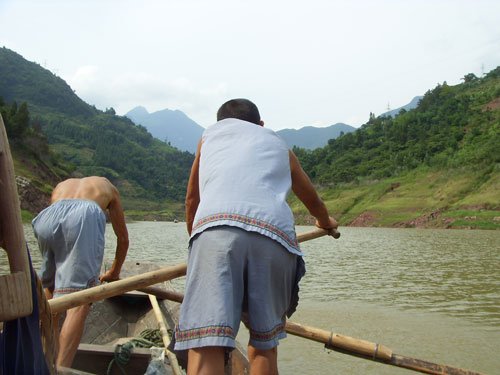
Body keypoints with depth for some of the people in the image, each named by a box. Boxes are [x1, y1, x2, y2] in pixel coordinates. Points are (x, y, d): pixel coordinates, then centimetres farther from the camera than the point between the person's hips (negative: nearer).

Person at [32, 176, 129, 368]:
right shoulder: (108, 187, 38)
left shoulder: (61, 186, 43)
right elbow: (123, 239, 40)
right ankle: (60, 369, -23)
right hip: (85, 216, -4)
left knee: (50, 287, 24)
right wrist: (114, 272, 53)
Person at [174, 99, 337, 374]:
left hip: (216, 228, -1)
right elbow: (312, 199, 50)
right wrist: (325, 222, 71)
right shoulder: (278, 144, 36)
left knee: (206, 346, -9)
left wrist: (194, 243, 56)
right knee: (264, 345, 17)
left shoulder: (211, 133, 34)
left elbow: (192, 200, 40)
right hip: (276, 233, 2)